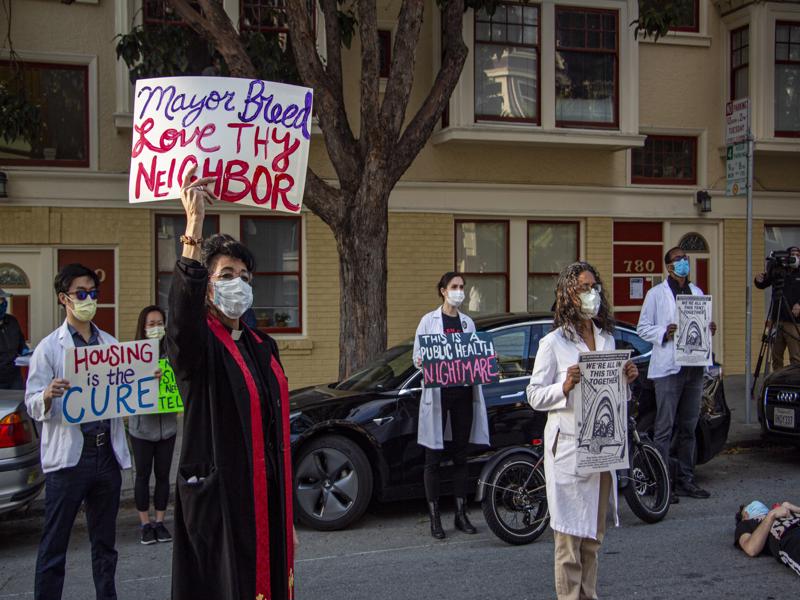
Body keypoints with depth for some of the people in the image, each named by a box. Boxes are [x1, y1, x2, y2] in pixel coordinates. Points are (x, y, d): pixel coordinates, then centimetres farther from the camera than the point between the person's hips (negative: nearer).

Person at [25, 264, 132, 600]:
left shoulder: (111, 344, 12)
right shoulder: (49, 347, -1)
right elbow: (32, 405, -5)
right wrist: (48, 396, -26)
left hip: (107, 452, 4)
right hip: (68, 456, -4)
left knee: (105, 541, 14)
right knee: (54, 545, 2)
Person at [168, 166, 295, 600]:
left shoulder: (262, 346, 13)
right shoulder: (197, 344, -8)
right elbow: (183, 308, -33)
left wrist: (287, 505, 18)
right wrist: (193, 223, -41)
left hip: (268, 493, 7)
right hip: (217, 495, -7)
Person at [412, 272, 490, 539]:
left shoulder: (468, 322, 15)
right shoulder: (429, 320, 3)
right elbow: (417, 355, 0)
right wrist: (422, 362, -21)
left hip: (463, 392, 4)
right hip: (437, 393, -4)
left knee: (460, 455, 9)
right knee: (433, 457, -1)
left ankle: (461, 514, 17)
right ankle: (435, 518, 6)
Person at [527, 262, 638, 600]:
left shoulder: (607, 339, 11)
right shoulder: (553, 343, -7)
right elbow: (534, 396, -7)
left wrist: (625, 380, 0)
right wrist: (565, 386, -23)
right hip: (568, 448, -6)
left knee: (594, 534, 14)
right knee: (570, 537, -2)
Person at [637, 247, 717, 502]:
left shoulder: (697, 292, 17)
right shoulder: (656, 294, 0)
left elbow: (703, 323, 23)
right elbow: (642, 328, -1)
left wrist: (709, 329, 1)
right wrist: (664, 333, -18)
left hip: (694, 367, 6)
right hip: (668, 368, -6)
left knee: (688, 427, 11)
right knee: (665, 428, -5)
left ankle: (685, 480, 20)